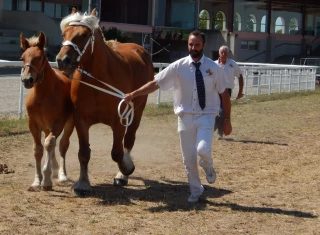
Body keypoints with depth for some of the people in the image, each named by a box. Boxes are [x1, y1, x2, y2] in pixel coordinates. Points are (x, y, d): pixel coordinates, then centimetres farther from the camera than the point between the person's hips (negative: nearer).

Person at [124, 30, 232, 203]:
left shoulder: (214, 68, -4)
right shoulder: (178, 67, -4)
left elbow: (224, 94, 3)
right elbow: (155, 83, -4)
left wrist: (227, 120, 2)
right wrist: (133, 94, -13)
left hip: (206, 116, -2)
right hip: (185, 117, 2)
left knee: (203, 150, -24)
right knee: (188, 158, 7)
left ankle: (207, 166, 13)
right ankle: (195, 190, 29)